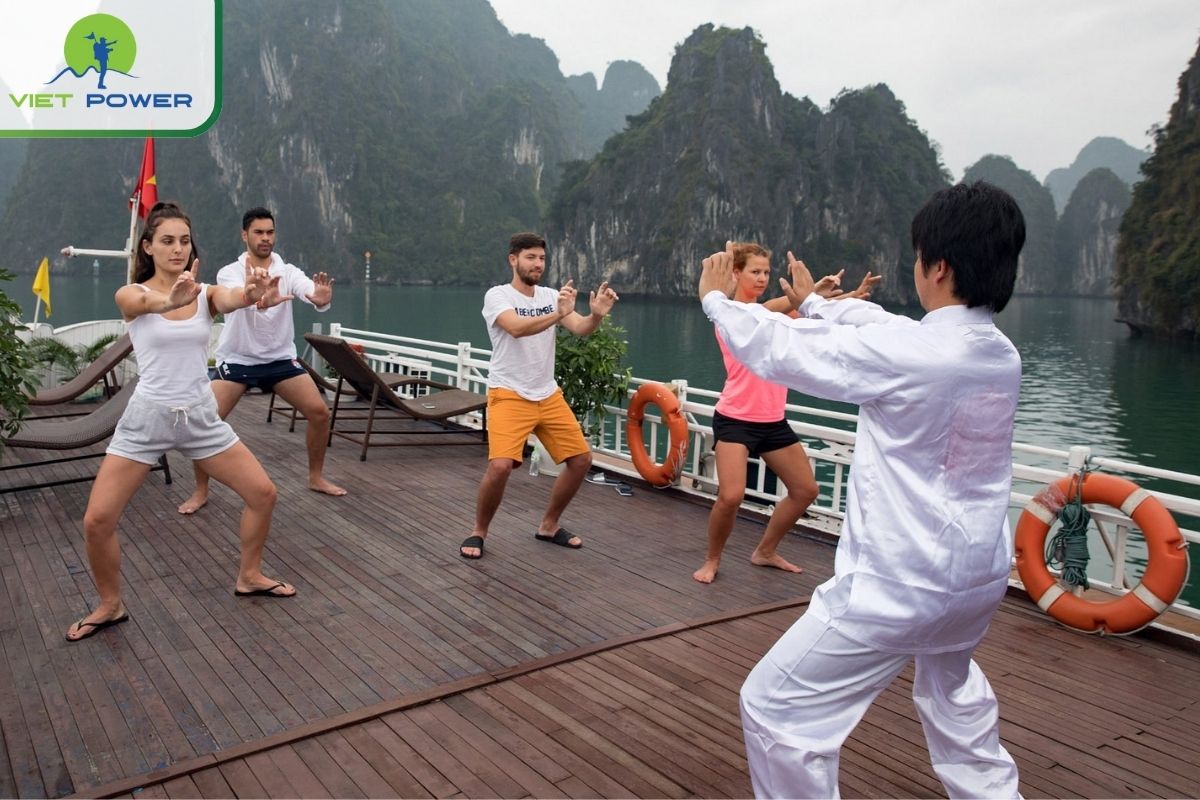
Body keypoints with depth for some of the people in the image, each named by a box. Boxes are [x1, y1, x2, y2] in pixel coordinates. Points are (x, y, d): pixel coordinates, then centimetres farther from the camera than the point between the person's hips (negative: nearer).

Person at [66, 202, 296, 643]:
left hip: (201, 416, 3)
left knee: (263, 493, 0)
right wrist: (171, 299, -58)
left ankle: (249, 576, 24)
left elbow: (232, 299, -25)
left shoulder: (206, 292, -1)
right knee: (96, 521, -8)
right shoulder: (130, 294, -6)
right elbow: (144, 302, -32)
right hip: (146, 417, -2)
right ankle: (110, 606, 18)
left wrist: (253, 293, -52)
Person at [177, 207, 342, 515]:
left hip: (280, 359, 2)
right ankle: (200, 492, 6)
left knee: (319, 412, -7)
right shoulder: (228, 273, -9)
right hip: (237, 359, -2)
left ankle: (316, 477, 15)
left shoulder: (288, 272, -5)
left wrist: (322, 298, -54)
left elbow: (310, 290, -27)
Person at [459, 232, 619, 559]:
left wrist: (596, 315, -30)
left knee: (581, 459, 5)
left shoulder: (551, 296, 7)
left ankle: (549, 526, 23)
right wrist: (557, 314, -44)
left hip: (548, 395, 6)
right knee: (500, 465, -23)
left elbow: (580, 329, -7)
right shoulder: (497, 295, -9)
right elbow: (517, 328, -29)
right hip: (509, 396, -6)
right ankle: (478, 532, 3)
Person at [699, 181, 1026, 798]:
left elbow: (781, 350, -11)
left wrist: (716, 299, 6)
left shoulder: (905, 353, -23)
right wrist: (816, 302, 30)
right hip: (979, 577, 9)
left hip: (899, 582, -9)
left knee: (774, 708, 3)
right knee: (951, 679, 38)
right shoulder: (1003, 355, 1)